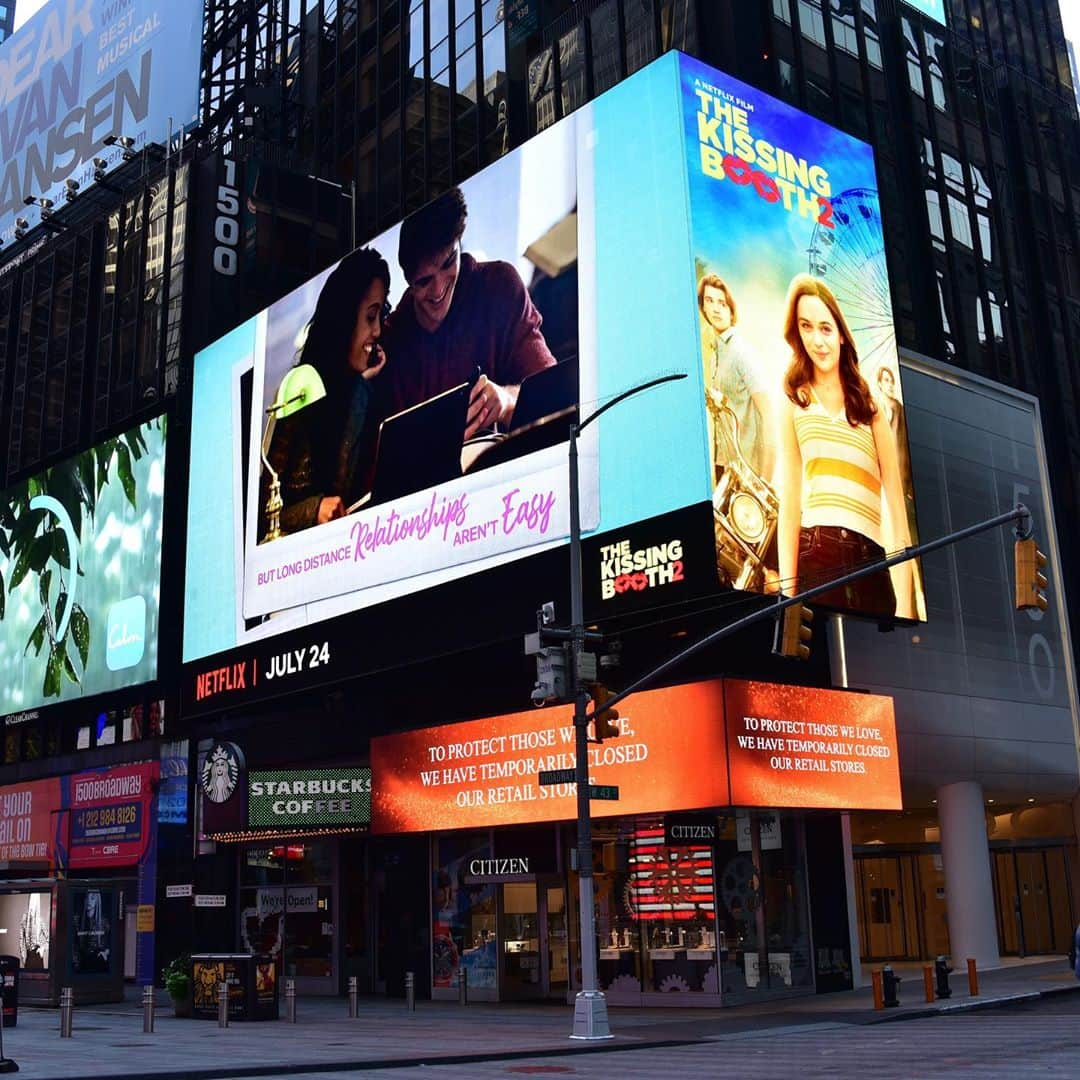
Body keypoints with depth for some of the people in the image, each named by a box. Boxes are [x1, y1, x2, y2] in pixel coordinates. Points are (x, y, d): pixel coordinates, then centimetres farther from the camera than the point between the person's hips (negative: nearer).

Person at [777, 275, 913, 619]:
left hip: (871, 560, 1)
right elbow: (790, 503, 4)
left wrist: (904, 601, -3)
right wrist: (788, 592, -4)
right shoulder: (794, 403, 10)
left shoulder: (870, 403, 12)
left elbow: (896, 500, 5)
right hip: (817, 557, -1)